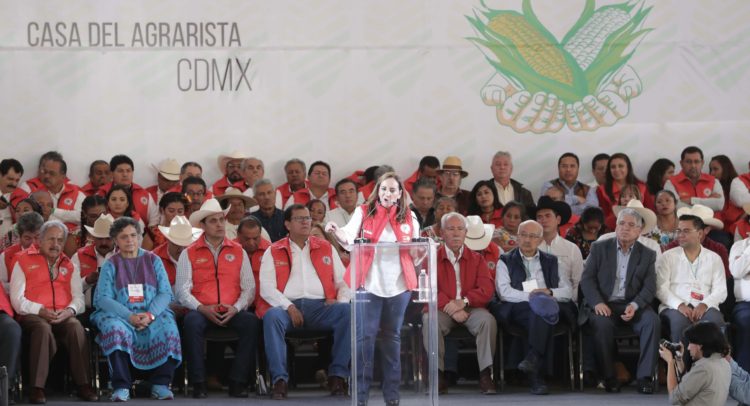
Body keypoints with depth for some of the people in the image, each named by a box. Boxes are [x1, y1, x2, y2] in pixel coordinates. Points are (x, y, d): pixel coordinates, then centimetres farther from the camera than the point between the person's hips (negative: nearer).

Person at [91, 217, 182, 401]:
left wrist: (150, 314, -16)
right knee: (115, 329, -35)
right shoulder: (110, 265, 8)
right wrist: (130, 316, -18)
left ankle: (160, 384, -21)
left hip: (152, 315, 1)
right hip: (120, 315, -1)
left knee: (169, 329, -30)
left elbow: (166, 293, 3)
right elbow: (103, 298, -3)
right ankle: (121, 387, -32)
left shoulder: (153, 261, 12)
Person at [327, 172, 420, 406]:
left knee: (392, 336, 9)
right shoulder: (363, 212, 0)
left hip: (398, 284, 3)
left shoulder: (409, 217, 7)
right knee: (365, 336, -5)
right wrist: (337, 232, -37)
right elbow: (350, 239, -16)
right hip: (368, 283, -3)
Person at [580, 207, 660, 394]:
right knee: (602, 323, -34)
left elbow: (649, 287, 2)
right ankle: (609, 377, -21)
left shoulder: (648, 255, 11)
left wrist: (634, 306, -18)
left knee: (652, 321, -29)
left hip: (632, 304, 1)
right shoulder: (599, 248, 9)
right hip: (603, 304, -1)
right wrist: (598, 303, -16)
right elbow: (587, 279, 2)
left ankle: (645, 377, -26)